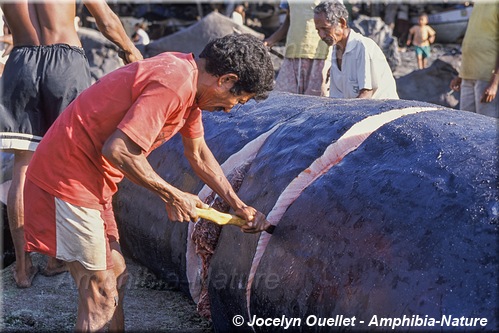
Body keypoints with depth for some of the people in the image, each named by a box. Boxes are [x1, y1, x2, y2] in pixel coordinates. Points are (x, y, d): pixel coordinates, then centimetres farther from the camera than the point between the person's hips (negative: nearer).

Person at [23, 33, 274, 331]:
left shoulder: (188, 78, 9)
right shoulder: (174, 85, -23)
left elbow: (199, 153, 20)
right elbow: (117, 149, -28)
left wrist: (239, 206, 20)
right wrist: (173, 196, -15)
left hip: (92, 180, 10)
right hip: (69, 178, -10)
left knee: (116, 275, 18)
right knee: (100, 293, -2)